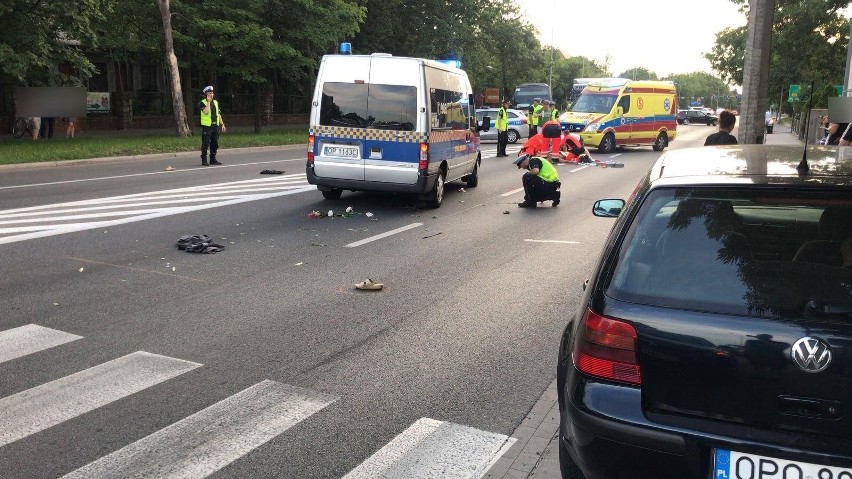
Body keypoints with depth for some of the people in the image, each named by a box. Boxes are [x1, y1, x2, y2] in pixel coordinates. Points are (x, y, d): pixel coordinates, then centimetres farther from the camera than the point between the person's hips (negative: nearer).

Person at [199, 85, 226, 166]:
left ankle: (213, 159, 17)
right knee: (205, 144, -5)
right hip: (206, 126, -6)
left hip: (215, 126, 6)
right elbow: (206, 112, -22)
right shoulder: (203, 103, -4)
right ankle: (204, 160, -1)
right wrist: (208, 102, -16)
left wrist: (222, 124, 13)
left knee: (215, 144, 8)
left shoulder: (215, 102, 16)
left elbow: (219, 114, 19)